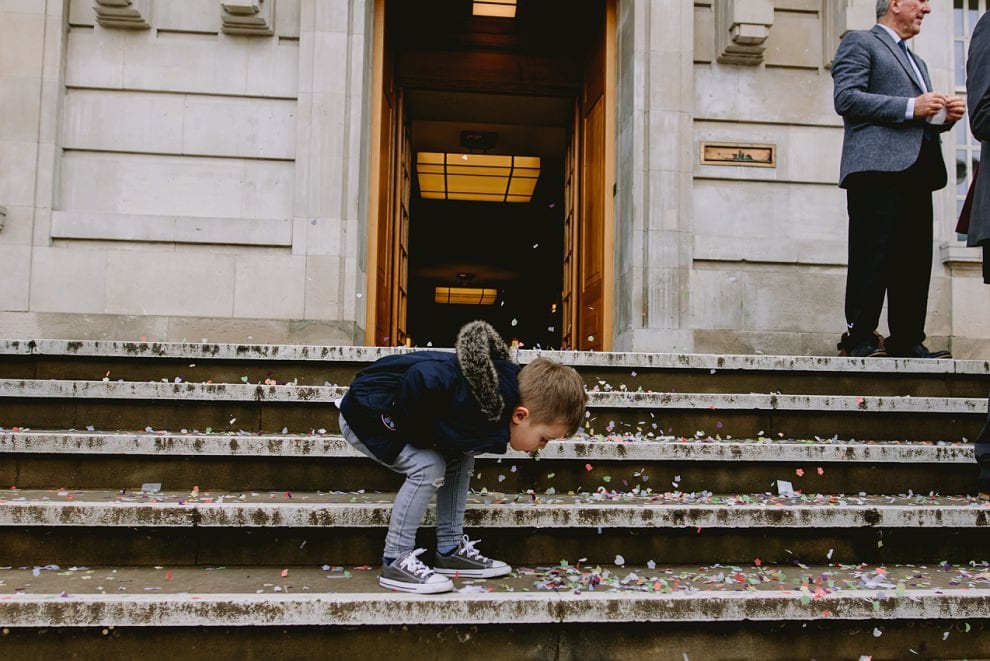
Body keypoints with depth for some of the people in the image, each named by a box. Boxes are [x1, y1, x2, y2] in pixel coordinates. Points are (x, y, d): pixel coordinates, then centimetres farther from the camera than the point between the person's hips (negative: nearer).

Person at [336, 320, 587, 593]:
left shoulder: (509, 383, -7)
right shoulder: (476, 404, -35)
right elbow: (421, 379, -40)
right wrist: (420, 437, -23)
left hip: (390, 414, 9)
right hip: (365, 414, -9)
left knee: (461, 457, 1)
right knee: (429, 467, -21)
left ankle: (450, 551, 10)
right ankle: (395, 563, -9)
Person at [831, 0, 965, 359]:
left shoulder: (916, 61, 33)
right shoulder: (860, 42, 7)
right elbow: (846, 98, -9)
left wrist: (944, 116, 11)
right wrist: (910, 107, -12)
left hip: (916, 170, 8)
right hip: (878, 166, -8)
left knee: (915, 260, 2)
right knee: (873, 255, -12)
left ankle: (907, 340, 5)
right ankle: (859, 338, -10)